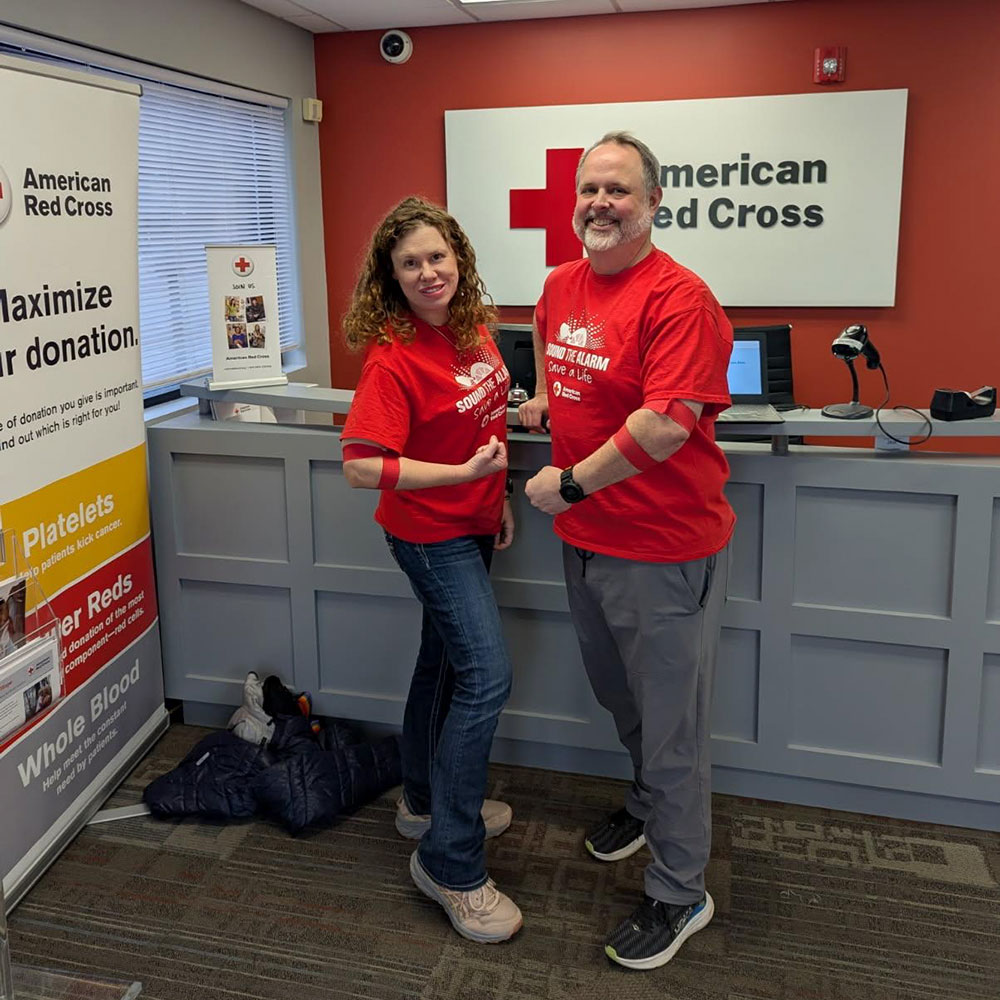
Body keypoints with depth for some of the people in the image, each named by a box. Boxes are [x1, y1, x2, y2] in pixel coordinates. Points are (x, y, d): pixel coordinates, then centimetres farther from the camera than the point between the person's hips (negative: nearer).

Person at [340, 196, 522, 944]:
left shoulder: (475, 329, 1)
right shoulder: (392, 358, -22)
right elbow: (362, 465, -27)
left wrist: (499, 495, 13)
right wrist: (465, 473, -29)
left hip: (471, 523, 8)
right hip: (429, 532, -8)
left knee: (446, 658, 19)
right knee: (486, 674, -13)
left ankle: (426, 801, 40)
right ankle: (451, 864, 0)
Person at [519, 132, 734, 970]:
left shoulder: (678, 297, -19)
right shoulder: (561, 285, 6)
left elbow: (666, 423, -28)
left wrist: (571, 483, -20)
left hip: (664, 552, -8)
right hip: (586, 538, 8)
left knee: (671, 721, 6)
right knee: (617, 694, 26)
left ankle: (679, 895, 24)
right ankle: (649, 805, 52)